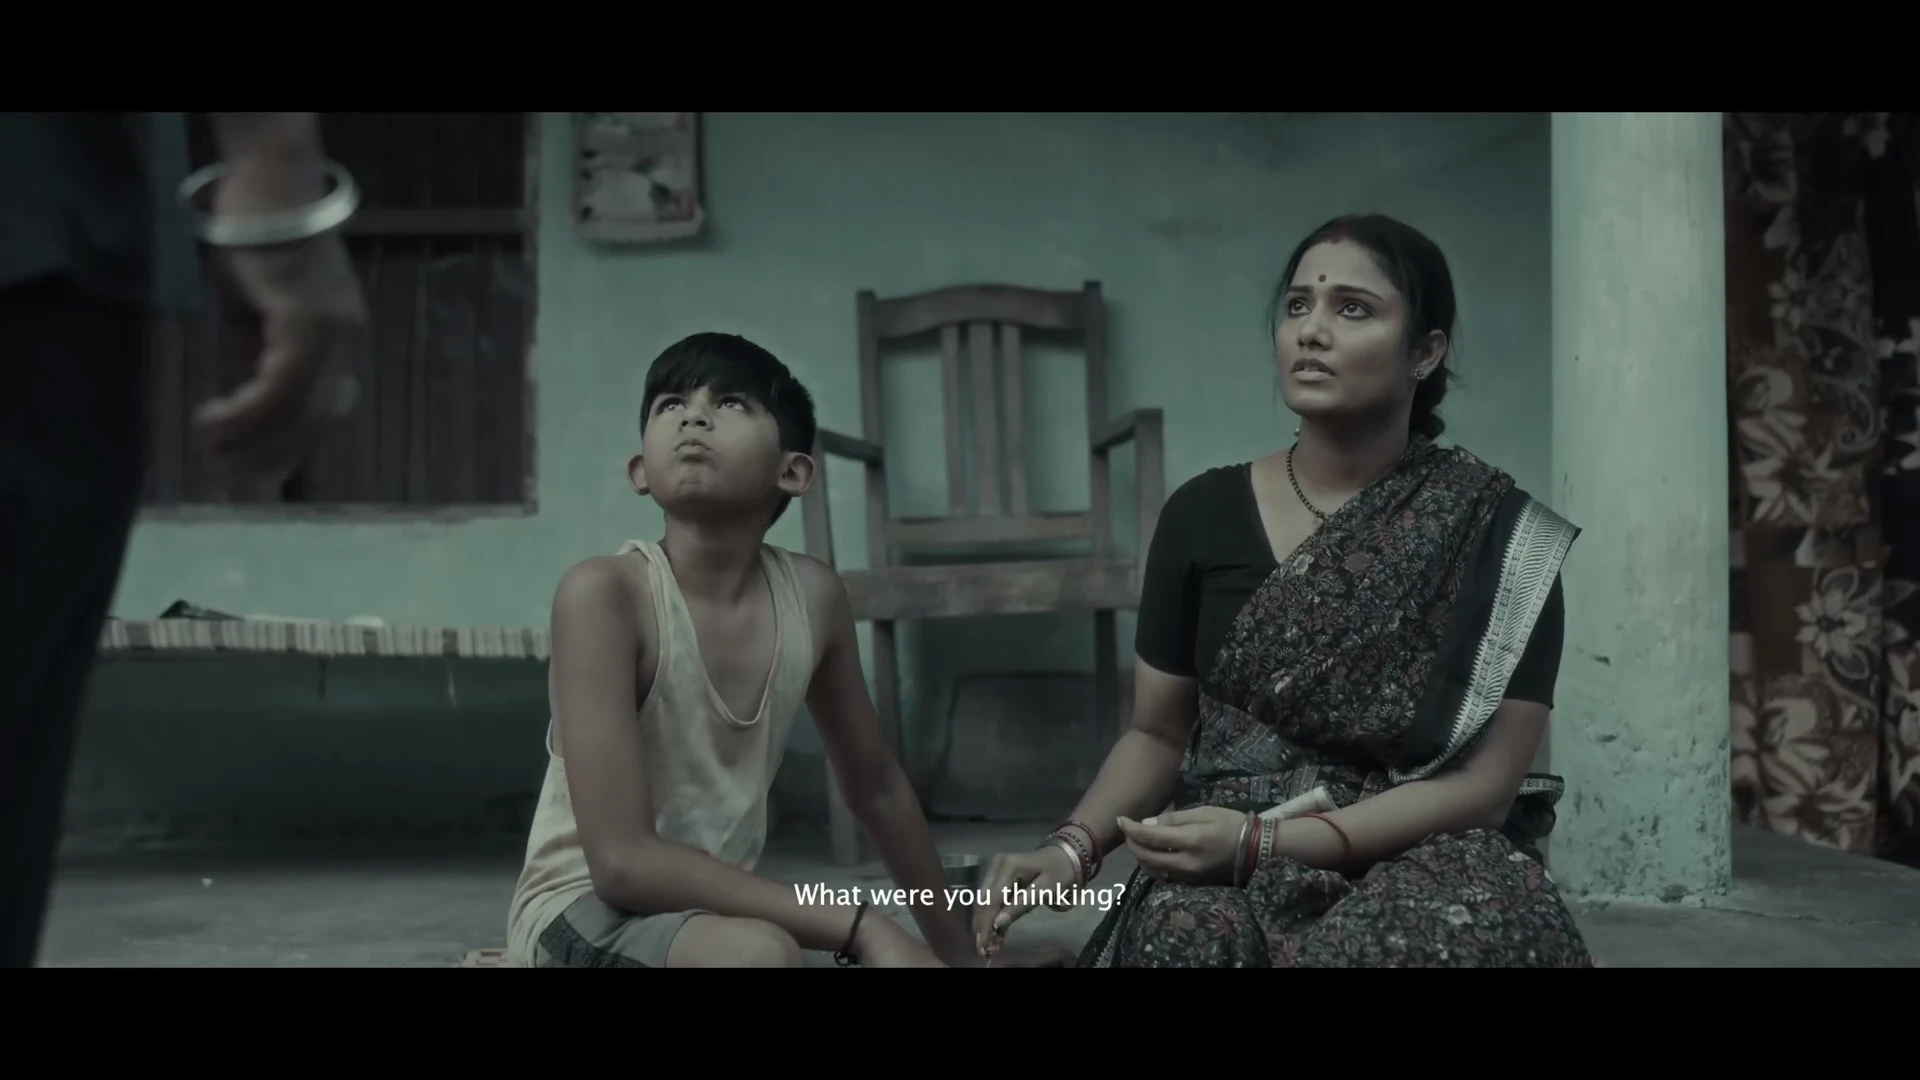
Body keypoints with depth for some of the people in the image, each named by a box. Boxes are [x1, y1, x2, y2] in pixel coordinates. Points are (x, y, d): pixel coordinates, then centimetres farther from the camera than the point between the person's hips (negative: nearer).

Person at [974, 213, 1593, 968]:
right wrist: (1073, 848, -10)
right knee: (1189, 932, -33)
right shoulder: (1203, 513, 3)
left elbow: (1484, 781, -7)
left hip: (1422, 858, 0)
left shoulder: (1499, 532, -3)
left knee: (1453, 931, -35)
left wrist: (1260, 842, -19)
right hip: (1220, 868, 1)